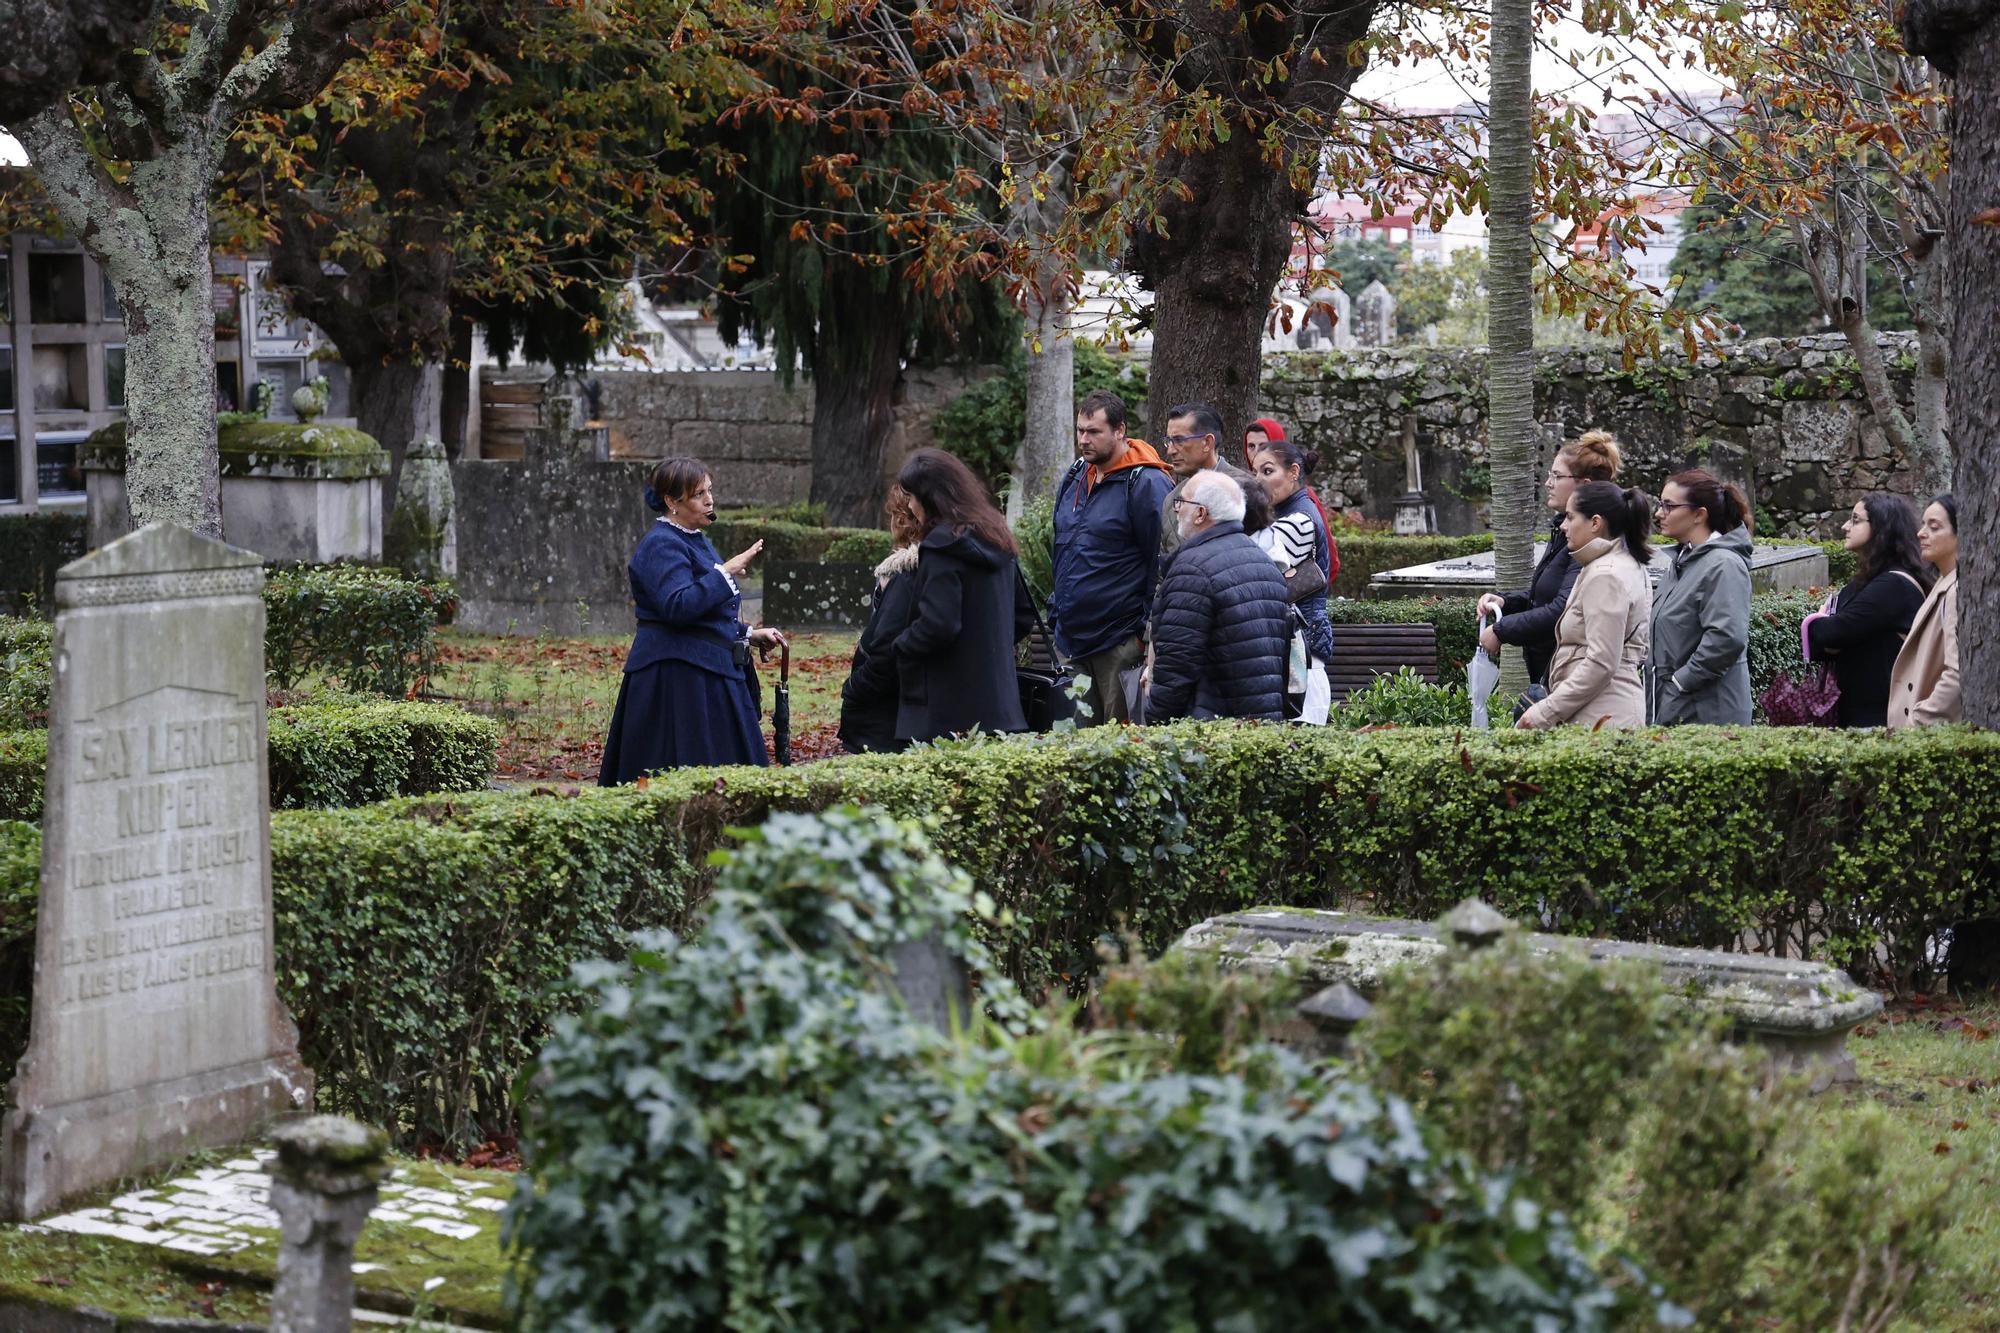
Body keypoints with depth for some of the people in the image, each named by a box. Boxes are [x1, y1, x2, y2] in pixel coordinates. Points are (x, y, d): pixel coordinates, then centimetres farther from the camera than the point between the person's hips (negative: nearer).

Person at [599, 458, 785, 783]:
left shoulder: (695, 541, 18)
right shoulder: (661, 545, -12)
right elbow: (678, 607, -27)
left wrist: (749, 635, 16)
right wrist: (725, 571, -23)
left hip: (709, 677, 10)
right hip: (675, 680, -10)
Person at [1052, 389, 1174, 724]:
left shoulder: (1146, 484, -11)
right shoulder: (1075, 476, 13)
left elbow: (1162, 563, -12)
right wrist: (1057, 613, 20)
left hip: (1121, 644, -8)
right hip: (1073, 638, 8)